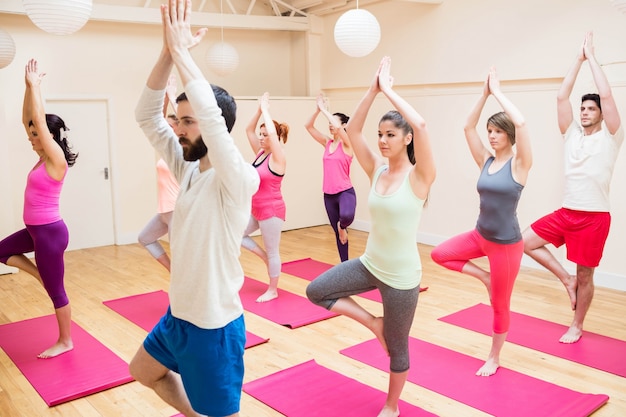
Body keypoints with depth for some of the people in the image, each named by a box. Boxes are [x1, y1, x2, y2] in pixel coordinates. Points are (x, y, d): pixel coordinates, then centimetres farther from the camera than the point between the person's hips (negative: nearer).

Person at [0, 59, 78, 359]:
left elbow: (40, 121, -21)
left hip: (50, 232, -9)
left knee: (55, 290, 3)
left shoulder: (56, 160, -17)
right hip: (36, 229, 9)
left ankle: (65, 341, 19)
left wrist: (35, 85, -14)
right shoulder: (43, 158, 6)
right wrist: (29, 86, 5)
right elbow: (28, 119, 10)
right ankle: (42, 274, 25)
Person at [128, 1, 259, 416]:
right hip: (178, 314, 9)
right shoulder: (188, 168, 0)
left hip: (213, 324, -8)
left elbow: (211, 114, -38)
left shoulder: (239, 180, -22)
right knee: (143, 372, 31)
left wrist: (181, 50, -28)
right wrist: (168, 51, -14)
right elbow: (147, 115, -2)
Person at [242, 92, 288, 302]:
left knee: (272, 251, 4)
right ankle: (265, 257, 22)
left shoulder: (277, 158, -16)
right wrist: (259, 109, -1)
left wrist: (265, 110, -18)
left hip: (272, 211, -8)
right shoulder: (260, 153, 6)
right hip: (256, 210, 8)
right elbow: (249, 130, 7)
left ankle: (272, 290, 18)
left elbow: (273, 132, -29)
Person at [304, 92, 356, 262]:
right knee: (338, 233, 12)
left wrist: (325, 110, -16)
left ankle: (342, 225, 1)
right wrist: (318, 110, -6)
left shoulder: (347, 144, -8)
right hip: (328, 194, 6)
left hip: (345, 192, -6)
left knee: (346, 216, -37)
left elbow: (337, 127, -26)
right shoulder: (327, 143, 9)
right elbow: (308, 126, 5)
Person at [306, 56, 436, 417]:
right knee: (316, 291, 3)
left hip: (401, 276, -5)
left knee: (397, 347, 11)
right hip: (369, 264, 6)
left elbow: (420, 124, -31)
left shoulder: (419, 176, -16)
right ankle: (373, 323, 15)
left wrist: (388, 89, -21)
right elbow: (353, 130, -4)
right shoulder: (377, 169, 0)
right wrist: (373, 90, -10)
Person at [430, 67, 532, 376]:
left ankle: (494, 358, 28)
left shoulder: (519, 164, -14)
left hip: (506, 243, -6)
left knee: (500, 304, 8)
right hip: (480, 235, 6)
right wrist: (485, 93, -5)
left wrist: (498, 91, -20)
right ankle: (483, 276, 14)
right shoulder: (486, 161, 3)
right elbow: (468, 127, -1)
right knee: (439, 254, 1)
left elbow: (520, 123, -28)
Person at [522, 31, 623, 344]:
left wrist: (592, 56, -4)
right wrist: (578, 59, 3)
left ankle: (576, 326, 24)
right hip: (566, 212, 4)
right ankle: (566, 279, 13)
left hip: (595, 216, -4)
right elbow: (561, 97, 2)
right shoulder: (572, 133, 9)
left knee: (585, 275, 5)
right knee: (526, 242, -4)